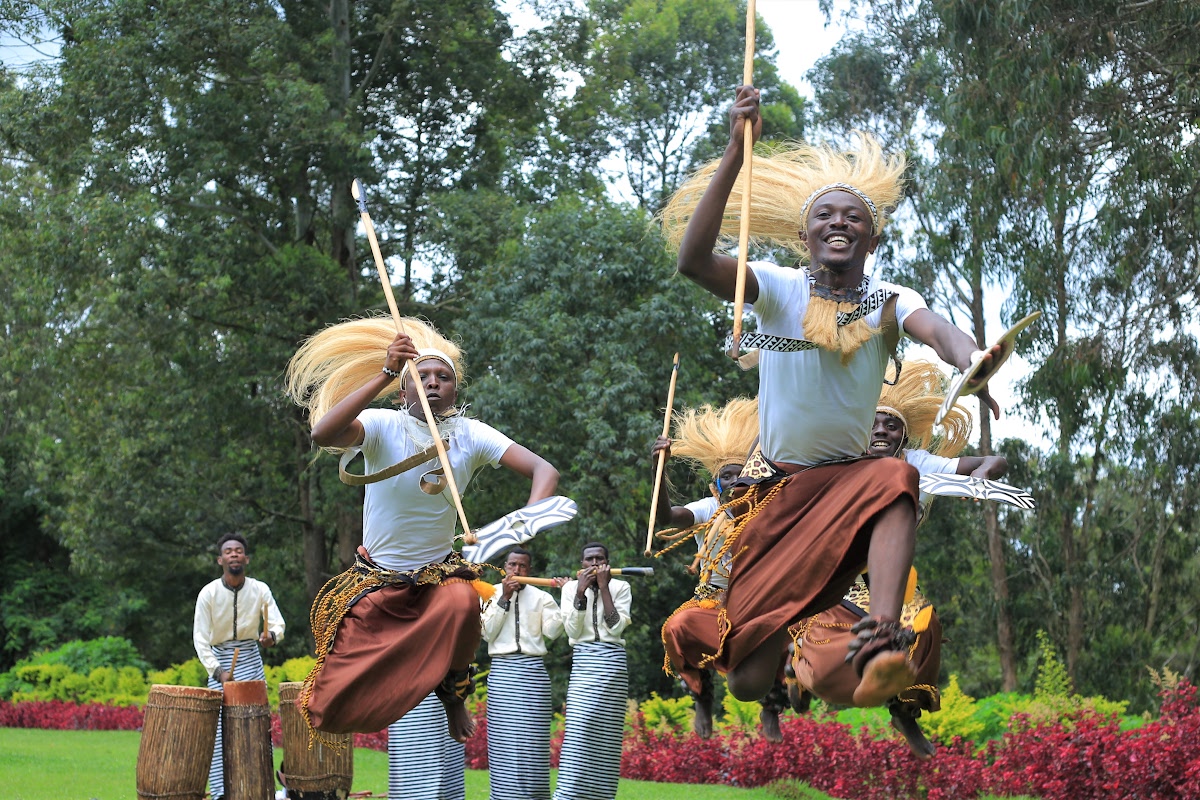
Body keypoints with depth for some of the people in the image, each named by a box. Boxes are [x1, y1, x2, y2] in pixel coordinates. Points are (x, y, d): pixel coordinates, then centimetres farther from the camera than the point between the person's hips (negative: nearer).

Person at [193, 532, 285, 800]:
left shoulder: (260, 590, -7)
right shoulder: (208, 593, -12)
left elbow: (278, 624, -9)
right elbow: (200, 638, -12)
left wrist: (271, 635, -34)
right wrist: (217, 672, -22)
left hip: (251, 658, 2)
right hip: (221, 661, -2)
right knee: (221, 727, -6)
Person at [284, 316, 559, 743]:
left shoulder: (471, 435, -11)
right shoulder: (383, 426, -17)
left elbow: (544, 471, -21)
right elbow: (323, 434, -38)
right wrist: (385, 373, -42)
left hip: (440, 573, 1)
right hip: (376, 580, -1)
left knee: (461, 603, -37)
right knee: (333, 710, -10)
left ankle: (453, 689, -5)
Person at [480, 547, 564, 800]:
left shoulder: (541, 597, 9)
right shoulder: (491, 594, 9)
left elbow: (552, 631, -3)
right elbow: (487, 632, -2)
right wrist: (504, 598, -6)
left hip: (533, 669, 0)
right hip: (502, 669, 0)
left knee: (533, 736, -4)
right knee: (503, 736, -4)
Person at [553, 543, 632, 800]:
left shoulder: (620, 587, 5)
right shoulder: (571, 587, 7)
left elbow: (616, 628, -8)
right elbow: (573, 630, -3)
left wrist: (604, 587, -10)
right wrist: (581, 591, -12)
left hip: (612, 662, 0)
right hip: (583, 662, 0)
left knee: (605, 734, -1)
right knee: (579, 729, -13)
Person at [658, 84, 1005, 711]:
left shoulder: (889, 302, -3)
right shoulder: (779, 289, -6)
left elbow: (937, 331, -26)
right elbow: (693, 260, -23)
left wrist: (972, 362, -51)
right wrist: (735, 153, -30)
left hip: (850, 477, 1)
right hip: (775, 488, 0)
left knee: (895, 479, -37)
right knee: (748, 683, -6)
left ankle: (882, 643, -50)